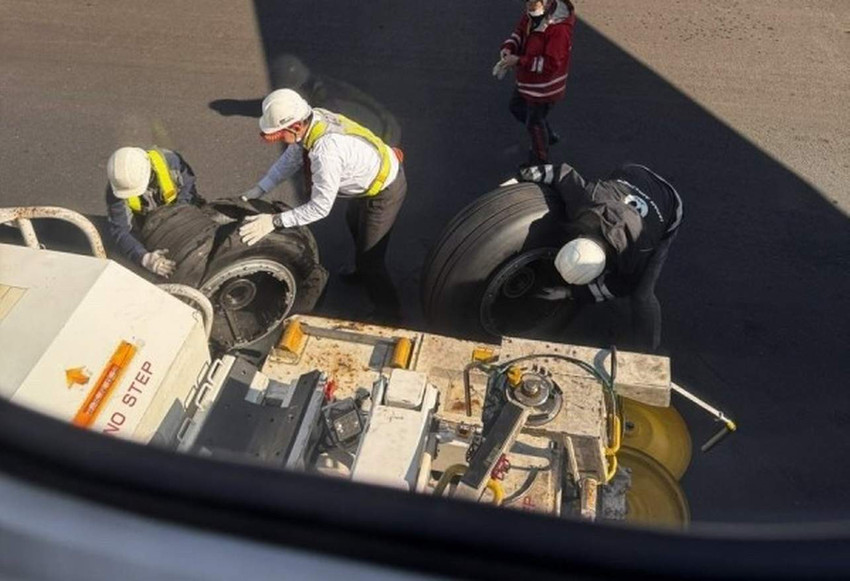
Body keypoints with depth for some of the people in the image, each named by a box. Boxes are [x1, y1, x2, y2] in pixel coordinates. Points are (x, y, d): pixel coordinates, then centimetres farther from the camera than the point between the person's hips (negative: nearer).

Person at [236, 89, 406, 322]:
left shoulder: (326, 151, -40)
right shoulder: (311, 119, -14)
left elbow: (320, 207, -33)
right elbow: (290, 158, 0)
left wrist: (274, 221, -30)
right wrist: (258, 190, -5)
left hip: (384, 191, -9)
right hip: (373, 174, 10)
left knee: (370, 258, 3)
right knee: (355, 222, 33)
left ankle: (389, 315, 24)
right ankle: (363, 273, 61)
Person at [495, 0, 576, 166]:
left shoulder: (559, 28, -34)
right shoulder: (532, 14, -8)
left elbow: (551, 64, -33)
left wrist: (519, 61, -31)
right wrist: (508, 47, -16)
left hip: (544, 87, -9)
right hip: (527, 80, 9)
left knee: (534, 122, 10)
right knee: (517, 107, 28)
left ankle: (540, 160, 38)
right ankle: (549, 136, 49)